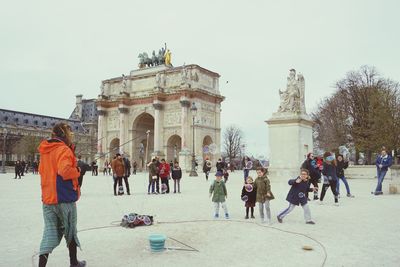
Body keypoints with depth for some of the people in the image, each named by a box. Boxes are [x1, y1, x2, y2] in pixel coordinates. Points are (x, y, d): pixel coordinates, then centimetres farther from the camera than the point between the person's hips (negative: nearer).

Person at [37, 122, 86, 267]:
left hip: (47, 197, 6)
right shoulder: (64, 149, -14)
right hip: (65, 197, -6)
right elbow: (65, 171, -27)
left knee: (50, 232, 6)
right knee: (70, 231, 11)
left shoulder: (45, 150, 12)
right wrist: (78, 171, -8)